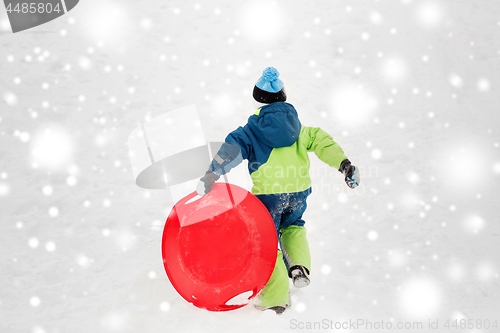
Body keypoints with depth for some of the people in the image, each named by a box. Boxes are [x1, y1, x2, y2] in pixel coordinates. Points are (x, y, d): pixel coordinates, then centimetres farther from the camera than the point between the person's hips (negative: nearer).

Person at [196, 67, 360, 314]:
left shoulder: (253, 129, 2)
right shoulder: (296, 126, 12)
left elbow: (232, 149, -11)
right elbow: (321, 142, 5)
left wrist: (211, 175, -17)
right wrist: (344, 164, 3)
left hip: (268, 193, -4)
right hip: (299, 190, 4)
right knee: (293, 227, 30)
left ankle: (276, 297, 5)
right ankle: (299, 267, 6)